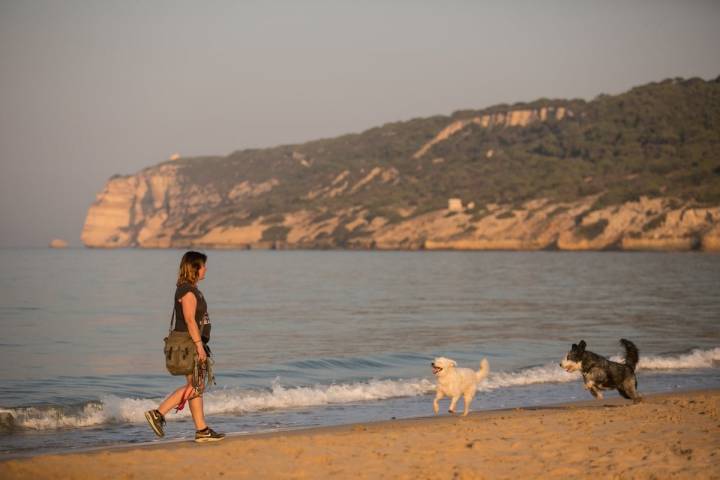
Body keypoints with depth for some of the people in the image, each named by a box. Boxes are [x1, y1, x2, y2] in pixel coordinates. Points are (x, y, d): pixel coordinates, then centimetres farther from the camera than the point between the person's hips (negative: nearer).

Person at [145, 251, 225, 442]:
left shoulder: (192, 290, 17)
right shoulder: (187, 291, -15)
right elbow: (190, 320, -21)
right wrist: (199, 345, -23)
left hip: (192, 343, 10)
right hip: (189, 343, -10)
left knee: (198, 387, 9)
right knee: (194, 386, -9)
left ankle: (202, 430, 10)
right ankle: (158, 413, -8)